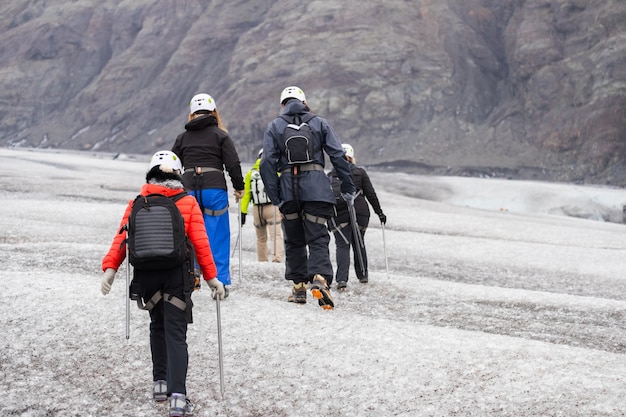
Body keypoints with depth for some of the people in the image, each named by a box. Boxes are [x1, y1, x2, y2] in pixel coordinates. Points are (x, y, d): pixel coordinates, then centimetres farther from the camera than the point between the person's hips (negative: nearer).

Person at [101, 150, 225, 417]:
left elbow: (123, 237, -5)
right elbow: (200, 242, -4)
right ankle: (177, 395, -16)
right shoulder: (188, 204, 1)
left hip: (145, 274, 2)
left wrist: (110, 268, -10)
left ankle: (160, 382, 27)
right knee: (175, 333, -3)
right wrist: (211, 277, -1)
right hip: (176, 274, -2)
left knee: (157, 325, 24)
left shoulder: (137, 204, 5)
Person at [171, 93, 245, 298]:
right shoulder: (220, 135, 1)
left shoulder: (183, 138, 11)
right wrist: (239, 187, 8)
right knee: (217, 236, 1)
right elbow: (233, 164, -4)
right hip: (215, 189, -3)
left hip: (188, 189, 3)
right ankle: (220, 282, 0)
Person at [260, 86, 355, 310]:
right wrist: (348, 188, 6)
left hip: (288, 188, 1)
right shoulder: (319, 123, 8)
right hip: (316, 188, -1)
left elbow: (267, 162, -2)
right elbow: (338, 156, 2)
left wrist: (275, 196, 0)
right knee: (317, 237, -2)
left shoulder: (274, 127, 8)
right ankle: (320, 277, -26)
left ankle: (299, 286, 16)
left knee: (294, 240, 15)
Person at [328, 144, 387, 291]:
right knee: (359, 243, 16)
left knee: (342, 245, -3)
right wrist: (379, 212, 8)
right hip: (360, 213, 1)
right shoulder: (360, 172, 5)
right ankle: (362, 275, 26)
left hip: (338, 215, -1)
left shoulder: (330, 175, 7)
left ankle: (341, 279, -20)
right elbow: (371, 194, 3)